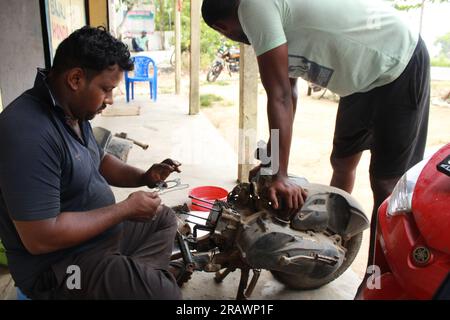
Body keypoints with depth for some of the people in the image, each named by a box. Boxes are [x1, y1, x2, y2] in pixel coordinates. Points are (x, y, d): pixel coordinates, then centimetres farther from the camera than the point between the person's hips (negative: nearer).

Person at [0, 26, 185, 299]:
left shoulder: (74, 112, 2)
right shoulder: (29, 131, -28)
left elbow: (98, 161, 18)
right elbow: (40, 238, -30)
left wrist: (144, 177, -1)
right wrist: (125, 209, -22)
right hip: (60, 265, -9)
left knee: (165, 219, 19)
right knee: (165, 292, -21)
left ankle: (142, 274, 5)